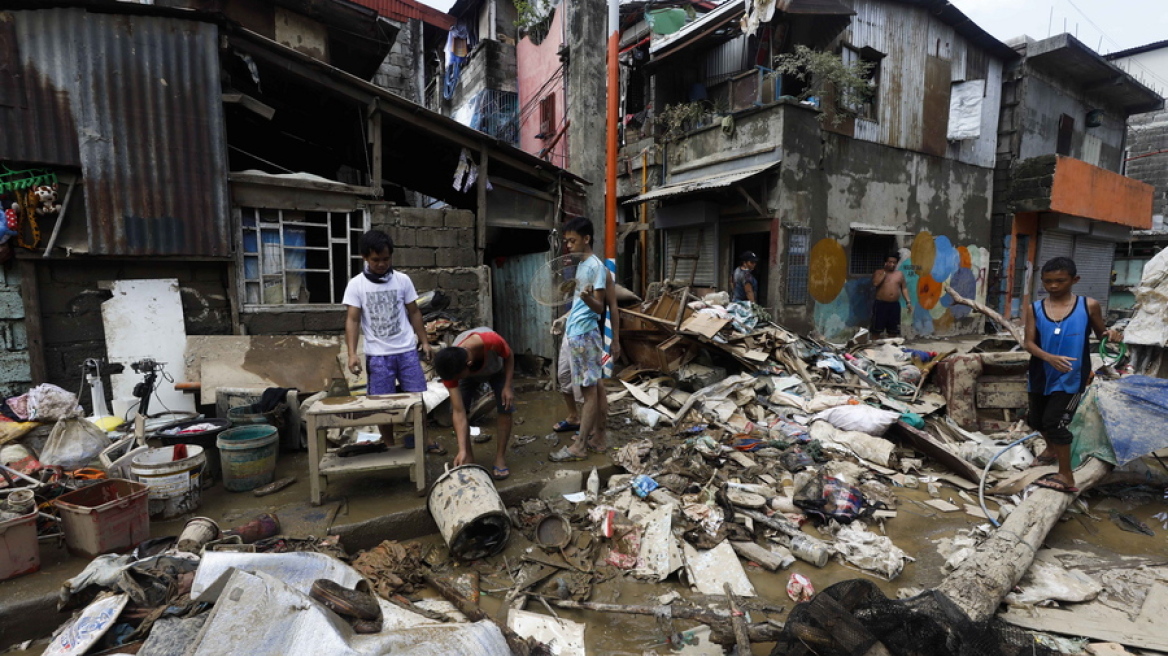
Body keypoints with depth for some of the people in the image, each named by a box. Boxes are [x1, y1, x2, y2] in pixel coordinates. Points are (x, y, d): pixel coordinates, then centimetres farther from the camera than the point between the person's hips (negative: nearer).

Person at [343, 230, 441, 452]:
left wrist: (424, 341, 6)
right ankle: (389, 446, 21)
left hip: (407, 350, 2)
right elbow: (352, 320, -5)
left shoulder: (403, 280, 3)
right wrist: (352, 354, -14)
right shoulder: (356, 285, -2)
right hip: (378, 355, -1)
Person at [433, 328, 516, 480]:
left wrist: (507, 386, -26)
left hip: (497, 370, -1)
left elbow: (509, 356, -19)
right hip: (470, 375, 1)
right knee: (454, 411, -13)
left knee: (505, 410, -14)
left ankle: (500, 459, 1)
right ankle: (468, 457, 5)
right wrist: (462, 450, -38)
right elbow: (459, 413, -34)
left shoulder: (492, 341, -47)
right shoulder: (451, 369, -37)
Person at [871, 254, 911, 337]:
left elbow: (904, 288, 13)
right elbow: (875, 283, -16)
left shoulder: (900, 274, 11)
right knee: (877, 329, -4)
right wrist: (885, 272, -11)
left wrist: (908, 302, 5)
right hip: (881, 304, -4)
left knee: (894, 330, 8)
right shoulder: (878, 272, 1)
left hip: (895, 305, 4)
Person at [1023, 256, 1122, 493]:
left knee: (1055, 422, -10)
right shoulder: (1035, 308, -3)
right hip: (1040, 376, 4)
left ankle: (1066, 476, 4)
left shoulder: (1089, 306, -5)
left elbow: (1100, 335, 7)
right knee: (1036, 419, 19)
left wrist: (1110, 335, -16)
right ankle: (1051, 450, 49)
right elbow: (1029, 343, -8)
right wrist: (1049, 357, -25)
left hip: (1070, 378, -3)